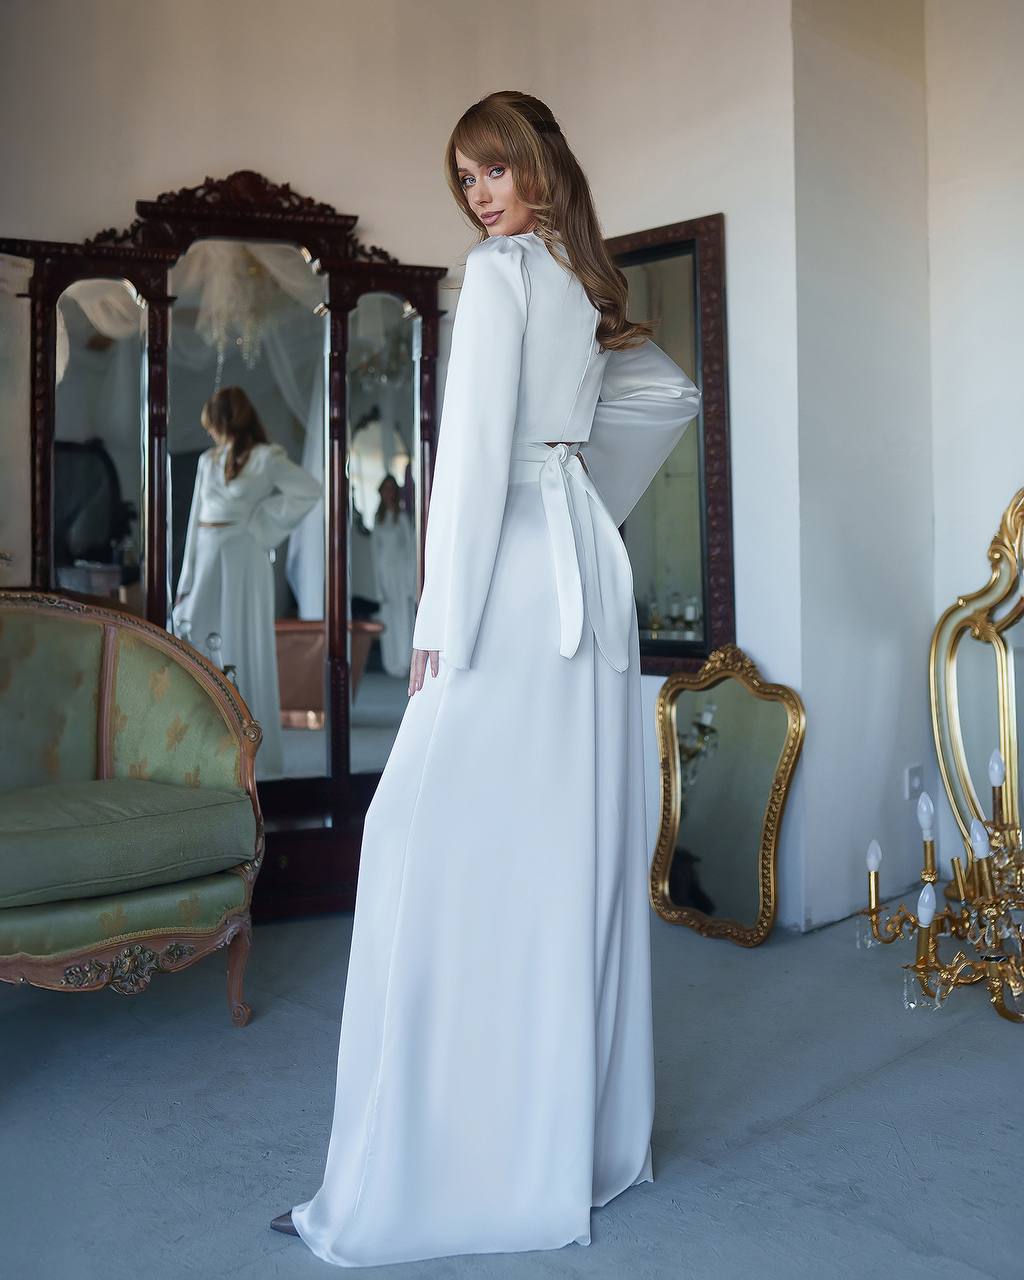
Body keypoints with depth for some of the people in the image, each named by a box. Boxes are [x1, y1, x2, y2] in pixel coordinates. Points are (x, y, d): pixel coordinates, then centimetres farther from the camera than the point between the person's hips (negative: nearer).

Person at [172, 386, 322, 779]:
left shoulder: (265, 458, -5)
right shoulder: (208, 461, 14)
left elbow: (311, 489, -12)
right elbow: (195, 520, 14)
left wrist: (262, 519, -7)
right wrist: (186, 581, 9)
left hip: (242, 560, -7)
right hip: (207, 560, 7)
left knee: (243, 653, -3)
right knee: (195, 649, 5)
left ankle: (254, 755, 6)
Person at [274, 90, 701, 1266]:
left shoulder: (499, 269, -5)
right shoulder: (587, 287, 19)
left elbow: (475, 447, -13)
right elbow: (673, 395, 30)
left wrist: (441, 625, -14)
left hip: (516, 584, -9)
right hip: (591, 574, 9)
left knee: (446, 846, -9)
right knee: (575, 849, 10)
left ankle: (442, 1176, -5)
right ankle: (592, 1137, 20)